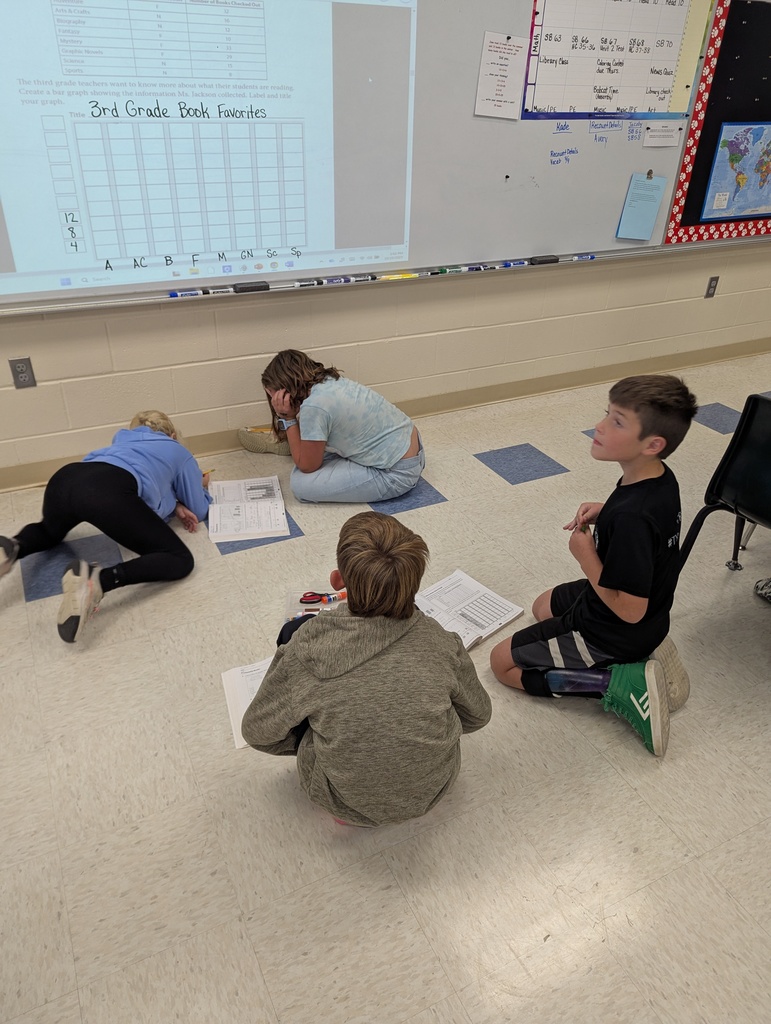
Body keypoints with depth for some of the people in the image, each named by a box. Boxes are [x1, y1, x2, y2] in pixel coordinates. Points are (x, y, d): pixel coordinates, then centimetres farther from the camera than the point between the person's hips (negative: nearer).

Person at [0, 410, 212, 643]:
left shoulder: (124, 439, 43)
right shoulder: (181, 453, 30)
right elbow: (199, 511, 37)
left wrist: (174, 505, 35)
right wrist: (201, 488, 57)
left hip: (64, 479, 6)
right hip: (108, 492, -6)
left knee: (49, 532, 40)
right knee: (181, 560, 0)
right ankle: (97, 579, -25)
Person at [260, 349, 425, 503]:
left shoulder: (314, 406, -23)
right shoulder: (331, 381, 3)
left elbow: (307, 466, -8)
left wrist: (287, 419, -8)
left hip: (397, 475, -9)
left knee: (300, 484, -13)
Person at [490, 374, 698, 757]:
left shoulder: (631, 517, -38)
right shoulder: (661, 478, -11)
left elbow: (629, 610, -31)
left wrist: (585, 555, -22)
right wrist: (604, 511, -6)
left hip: (612, 634, -8)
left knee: (503, 662, 5)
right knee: (544, 606, 34)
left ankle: (619, 682, -4)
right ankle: (644, 653, 14)